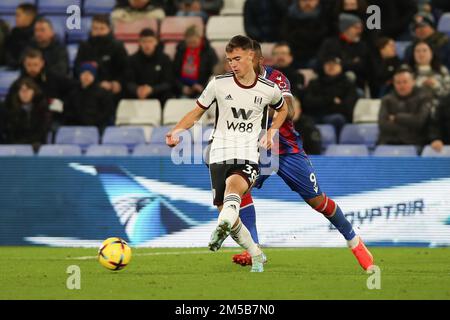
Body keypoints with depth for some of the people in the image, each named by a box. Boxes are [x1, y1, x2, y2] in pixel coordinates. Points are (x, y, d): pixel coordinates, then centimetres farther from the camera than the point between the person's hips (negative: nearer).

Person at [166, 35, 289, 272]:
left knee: (233, 184, -37)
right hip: (220, 155, 2)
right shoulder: (219, 84, 1)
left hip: (248, 157, -2)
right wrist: (176, 131, -8)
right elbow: (197, 112, 9)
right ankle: (257, 257, 20)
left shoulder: (269, 89, 3)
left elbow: (282, 109, 26)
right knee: (229, 216, -2)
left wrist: (271, 132, 8)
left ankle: (221, 230, -60)